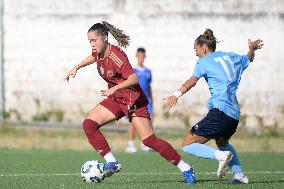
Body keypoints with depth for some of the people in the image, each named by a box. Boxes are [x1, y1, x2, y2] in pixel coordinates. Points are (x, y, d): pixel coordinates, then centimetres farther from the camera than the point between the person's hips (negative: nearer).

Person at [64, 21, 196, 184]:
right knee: (89, 124, -8)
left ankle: (186, 169, -2)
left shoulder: (115, 55, -25)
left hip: (133, 100, -8)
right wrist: (76, 68, 22)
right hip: (115, 100, 8)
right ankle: (112, 163, -4)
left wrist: (114, 88, -43)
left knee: (149, 140, -13)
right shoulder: (99, 52, 0)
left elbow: (134, 79, -32)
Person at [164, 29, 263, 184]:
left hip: (219, 111, -8)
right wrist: (252, 49, 61)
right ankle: (240, 175, 24)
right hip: (235, 114, 8)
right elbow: (249, 59, 40)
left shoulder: (204, 62, 0)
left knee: (188, 145, -5)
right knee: (222, 143, 35)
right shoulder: (230, 57, 19)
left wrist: (177, 95, -33)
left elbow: (192, 81, -19)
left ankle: (220, 155, -24)